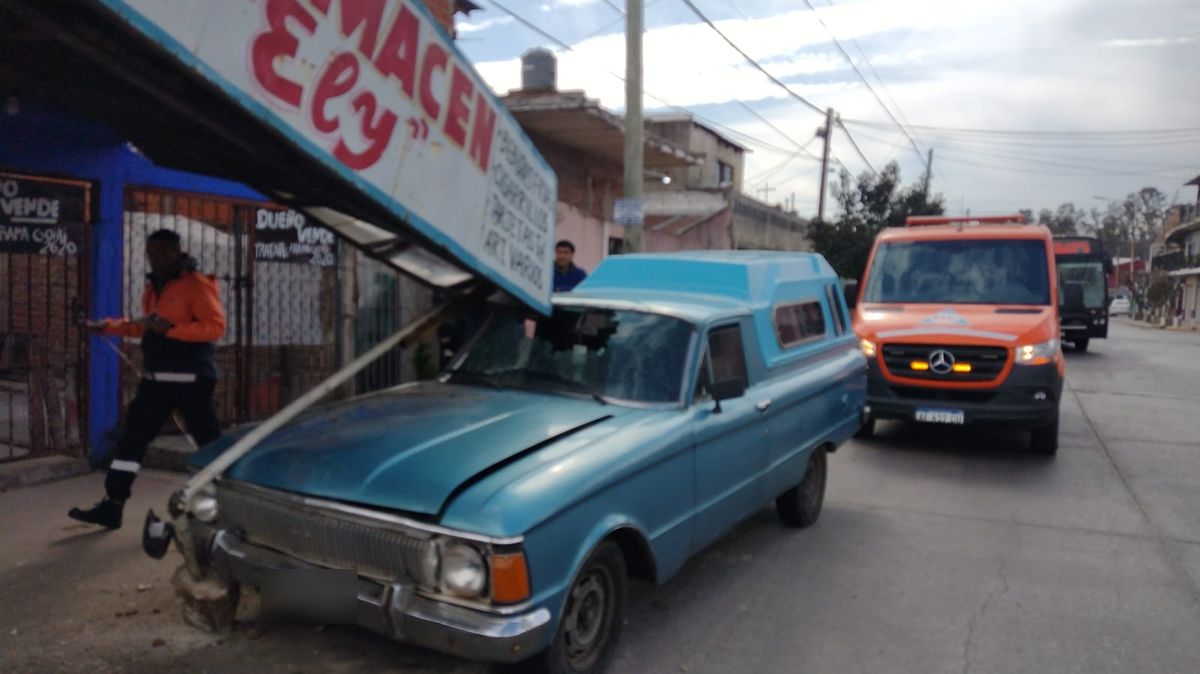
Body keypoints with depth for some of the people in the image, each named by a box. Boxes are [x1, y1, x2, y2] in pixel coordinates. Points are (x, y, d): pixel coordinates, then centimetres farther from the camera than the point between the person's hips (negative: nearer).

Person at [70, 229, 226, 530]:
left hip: (191, 378, -8)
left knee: (209, 442, 1)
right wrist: (110, 326, 13)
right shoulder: (153, 287, 15)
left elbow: (216, 326, -20)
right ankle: (112, 506, 11)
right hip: (156, 378, 8)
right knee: (132, 438, 5)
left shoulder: (197, 285, -11)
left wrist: (172, 329, -27)